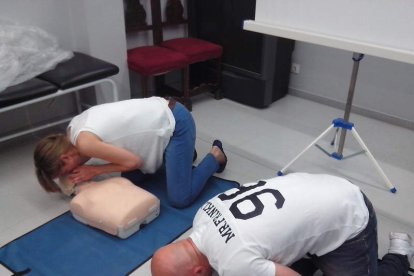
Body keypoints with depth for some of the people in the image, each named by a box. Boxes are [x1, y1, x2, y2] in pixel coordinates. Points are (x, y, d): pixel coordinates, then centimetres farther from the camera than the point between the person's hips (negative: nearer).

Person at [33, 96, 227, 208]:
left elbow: (134, 161, -17)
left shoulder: (84, 143, -23)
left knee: (179, 200, -6)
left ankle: (215, 156, 15)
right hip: (160, 112, 9)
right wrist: (82, 170, 2)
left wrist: (94, 170, -8)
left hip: (175, 124, -9)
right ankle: (180, 153, 27)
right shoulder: (75, 125, 3)